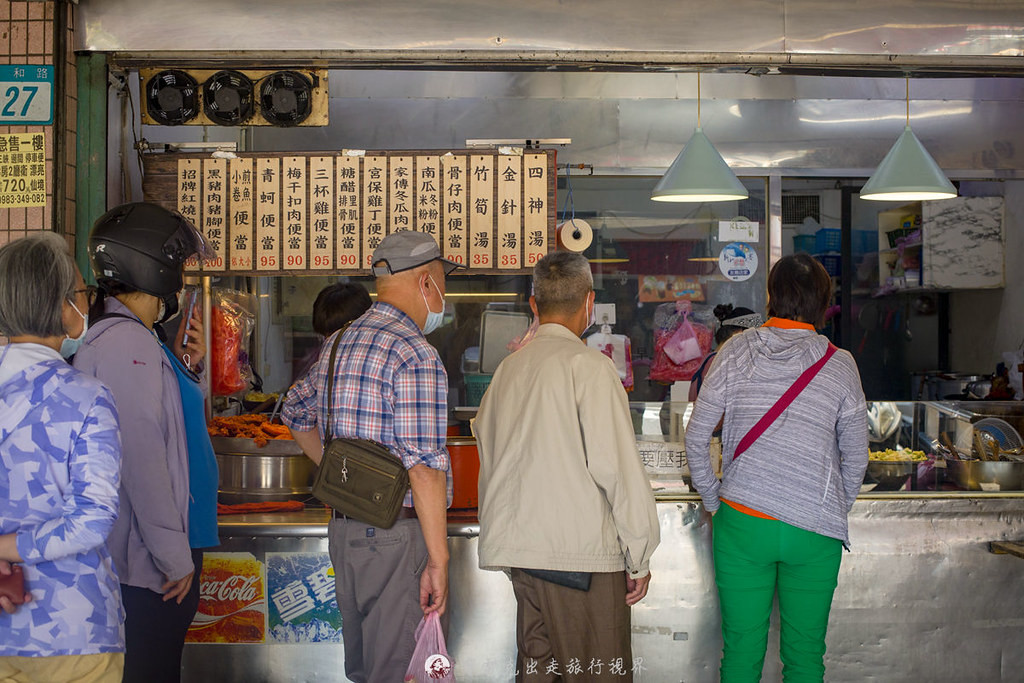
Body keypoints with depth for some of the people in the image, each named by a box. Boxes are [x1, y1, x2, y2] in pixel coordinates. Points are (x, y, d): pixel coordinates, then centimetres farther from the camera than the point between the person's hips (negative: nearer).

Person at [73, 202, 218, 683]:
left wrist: (181, 364, 9)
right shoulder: (127, 341, -18)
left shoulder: (129, 335, 14)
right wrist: (175, 557, -20)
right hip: (151, 563, -10)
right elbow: (142, 458, -23)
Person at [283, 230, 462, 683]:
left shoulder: (338, 344, 11)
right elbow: (424, 468, -21)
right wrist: (438, 560, -18)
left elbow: (295, 413, 27)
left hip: (343, 527, 9)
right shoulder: (416, 356, -16)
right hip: (396, 536, -9)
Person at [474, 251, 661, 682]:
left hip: (519, 546, 7)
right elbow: (616, 464, -12)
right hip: (582, 550, -7)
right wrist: (639, 557, -6)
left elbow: (487, 454, 13)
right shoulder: (589, 365, -8)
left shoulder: (508, 367, 11)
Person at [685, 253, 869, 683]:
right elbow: (856, 458, 6)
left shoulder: (735, 352, -1)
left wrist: (713, 500, 12)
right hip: (815, 532, 0)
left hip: (742, 523, 0)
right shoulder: (839, 365, -1)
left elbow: (695, 439, 1)